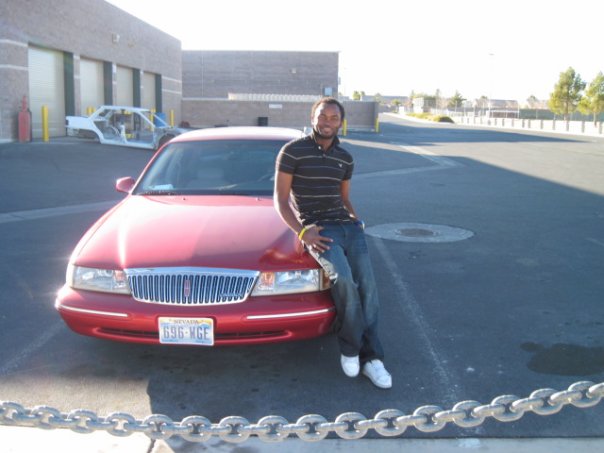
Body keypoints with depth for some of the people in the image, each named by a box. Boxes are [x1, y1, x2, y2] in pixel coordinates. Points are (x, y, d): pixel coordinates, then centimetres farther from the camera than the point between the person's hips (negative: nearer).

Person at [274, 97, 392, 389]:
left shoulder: (345, 159, 16)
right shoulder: (292, 151, 0)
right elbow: (280, 200, -1)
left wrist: (356, 222, 8)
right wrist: (302, 232, -13)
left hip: (347, 226, 5)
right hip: (317, 230, -5)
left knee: (367, 283, -15)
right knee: (344, 279, -29)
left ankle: (370, 356, -8)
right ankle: (351, 346, -10)